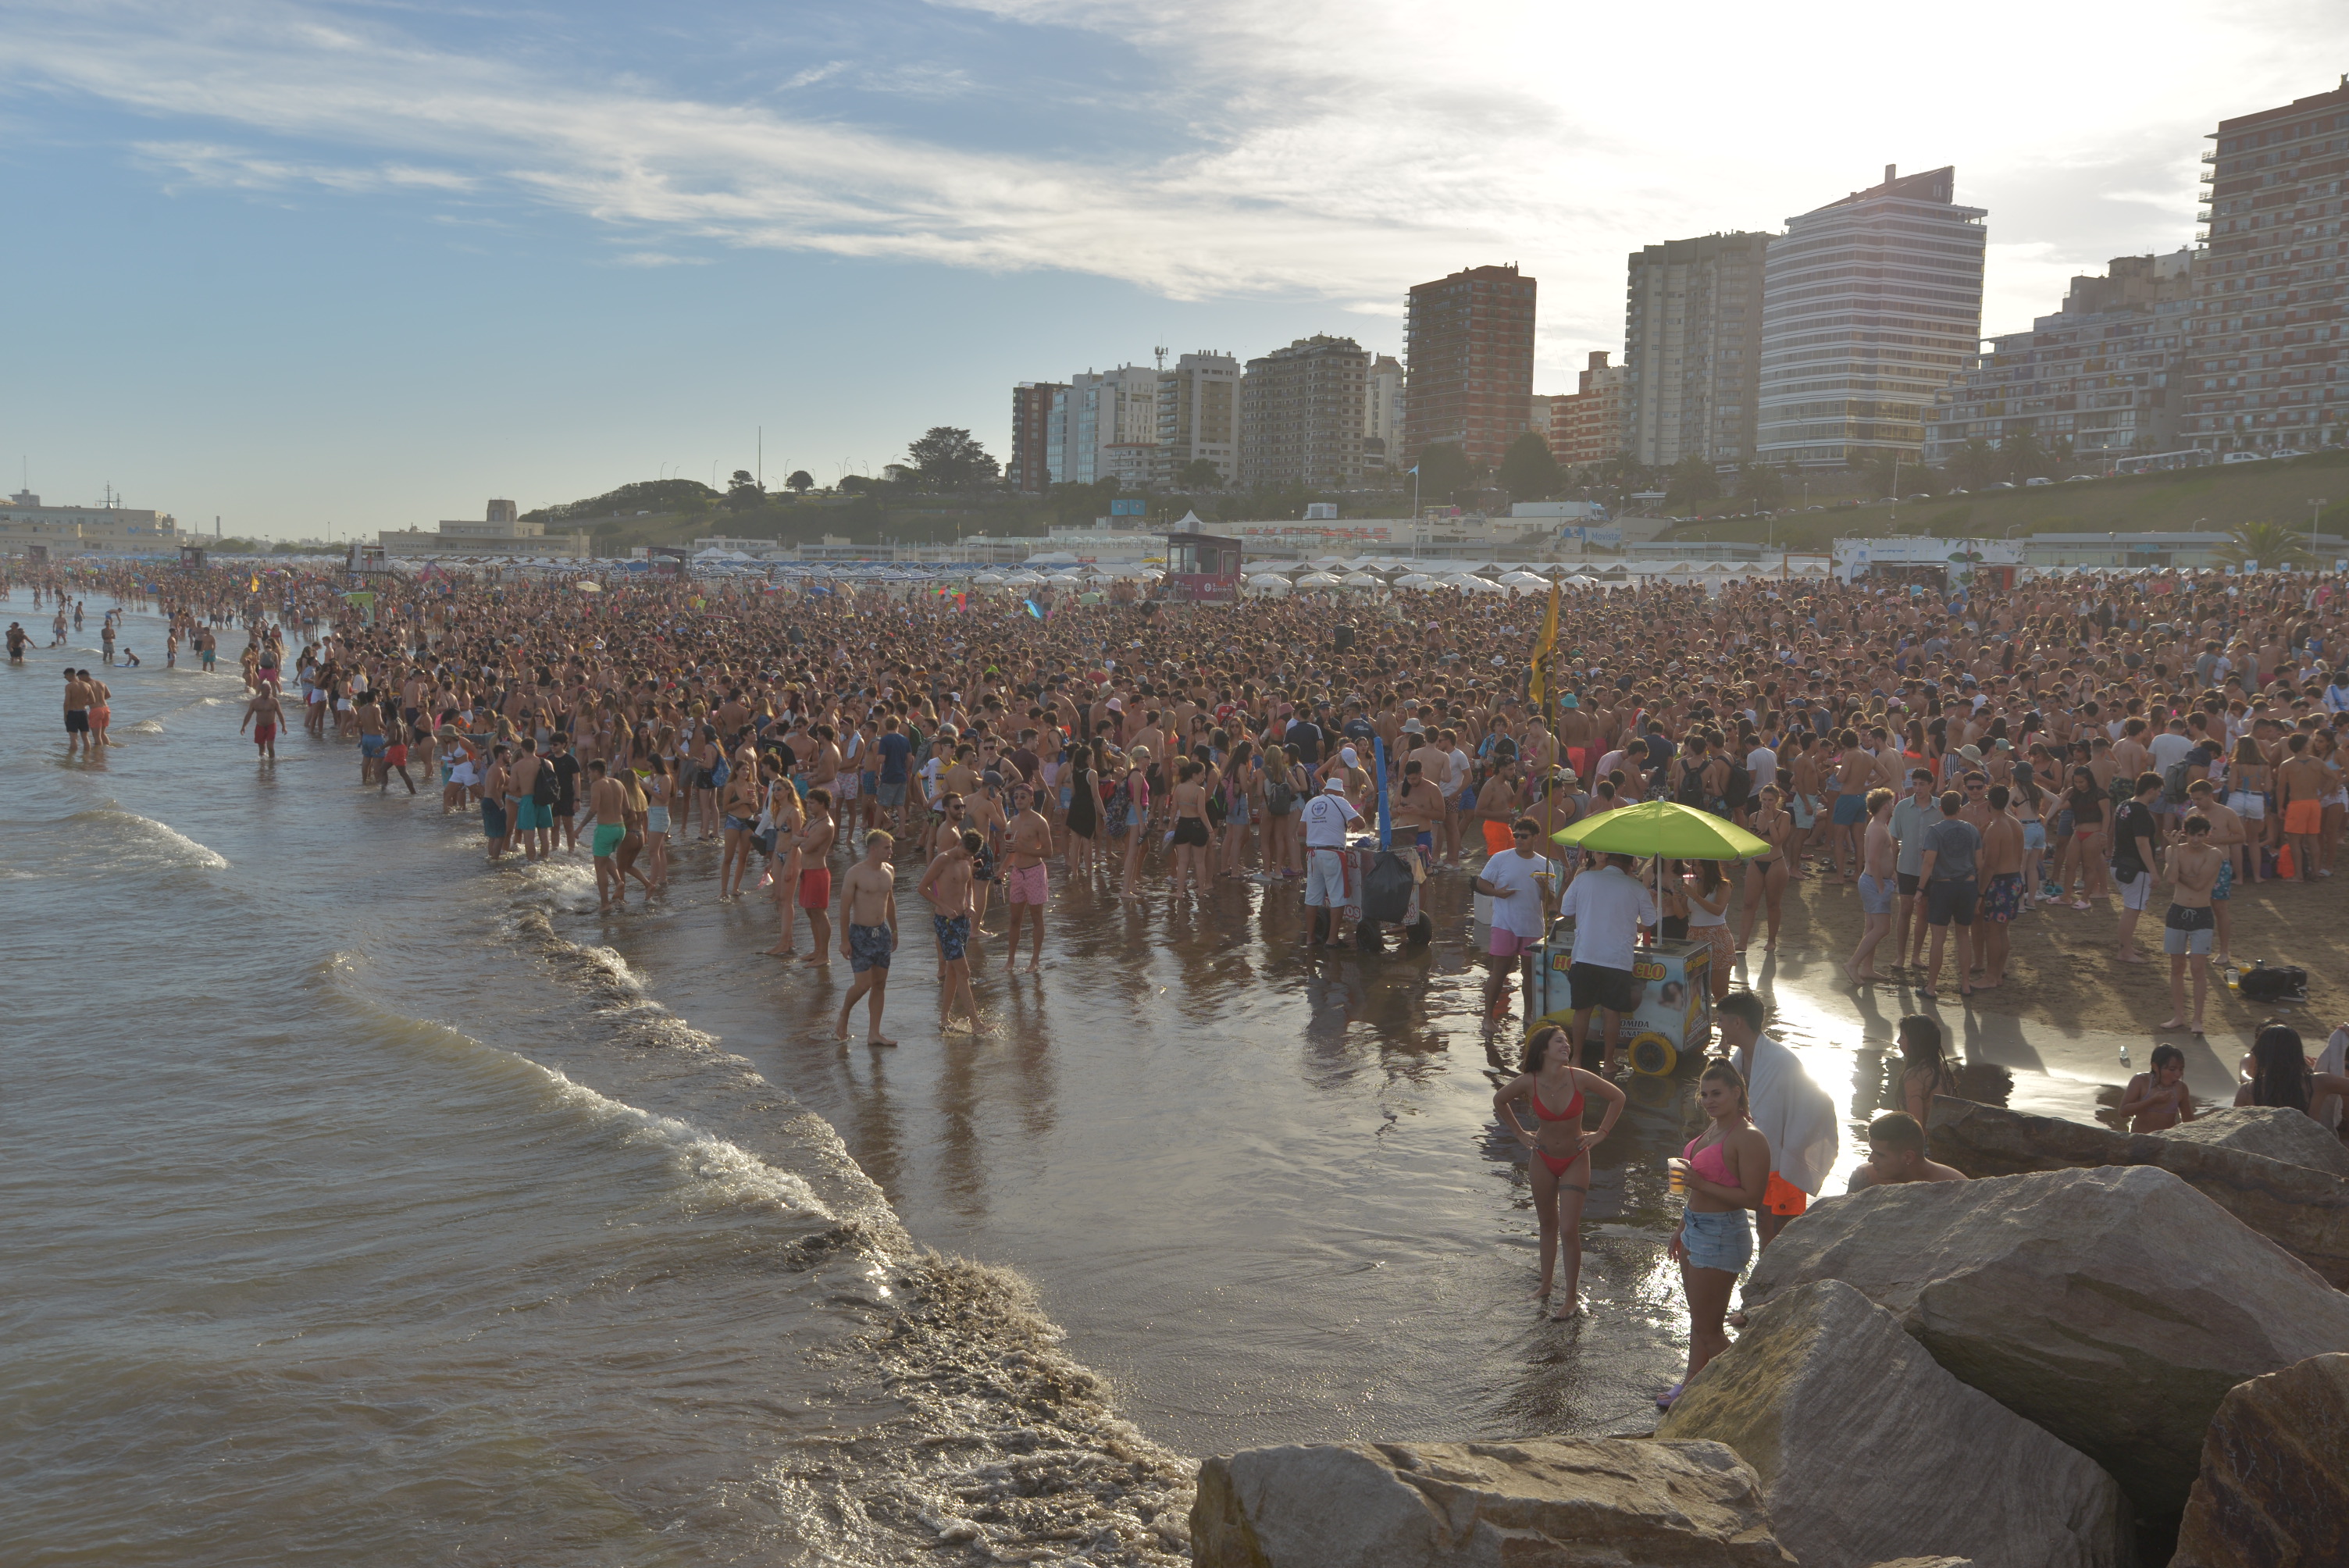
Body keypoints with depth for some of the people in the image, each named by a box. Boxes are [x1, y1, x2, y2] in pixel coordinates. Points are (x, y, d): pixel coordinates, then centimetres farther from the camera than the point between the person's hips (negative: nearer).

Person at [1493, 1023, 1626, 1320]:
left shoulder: (1579, 1078, -19)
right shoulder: (1528, 1082, -16)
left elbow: (1617, 1097, -4)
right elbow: (1499, 1100, 4)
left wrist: (1600, 1134, -4)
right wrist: (1520, 1134, 5)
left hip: (1575, 1161, -2)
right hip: (1543, 1158, 2)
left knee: (1569, 1231, -5)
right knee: (1548, 1225, 15)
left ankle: (1572, 1298, 9)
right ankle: (1545, 1287, 30)